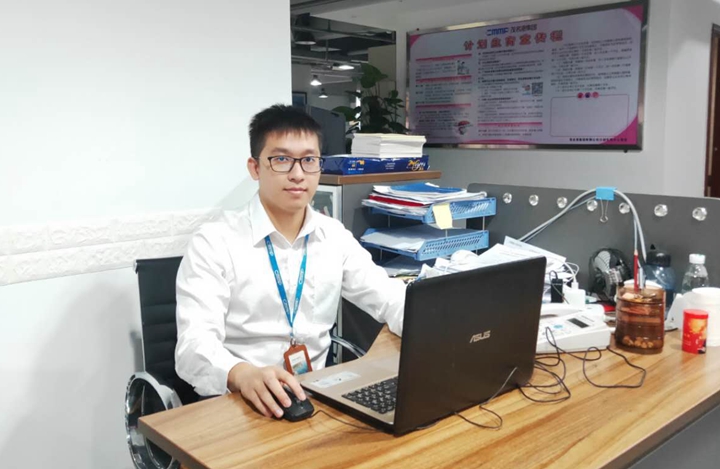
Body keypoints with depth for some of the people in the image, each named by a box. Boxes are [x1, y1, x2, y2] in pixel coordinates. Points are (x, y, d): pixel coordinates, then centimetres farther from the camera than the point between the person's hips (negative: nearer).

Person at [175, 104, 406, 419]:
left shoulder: (335, 237, 7)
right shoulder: (214, 243, -9)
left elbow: (392, 299, 8)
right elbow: (194, 344, -19)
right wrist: (244, 375, -40)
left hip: (315, 397, 5)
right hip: (237, 404, -4)